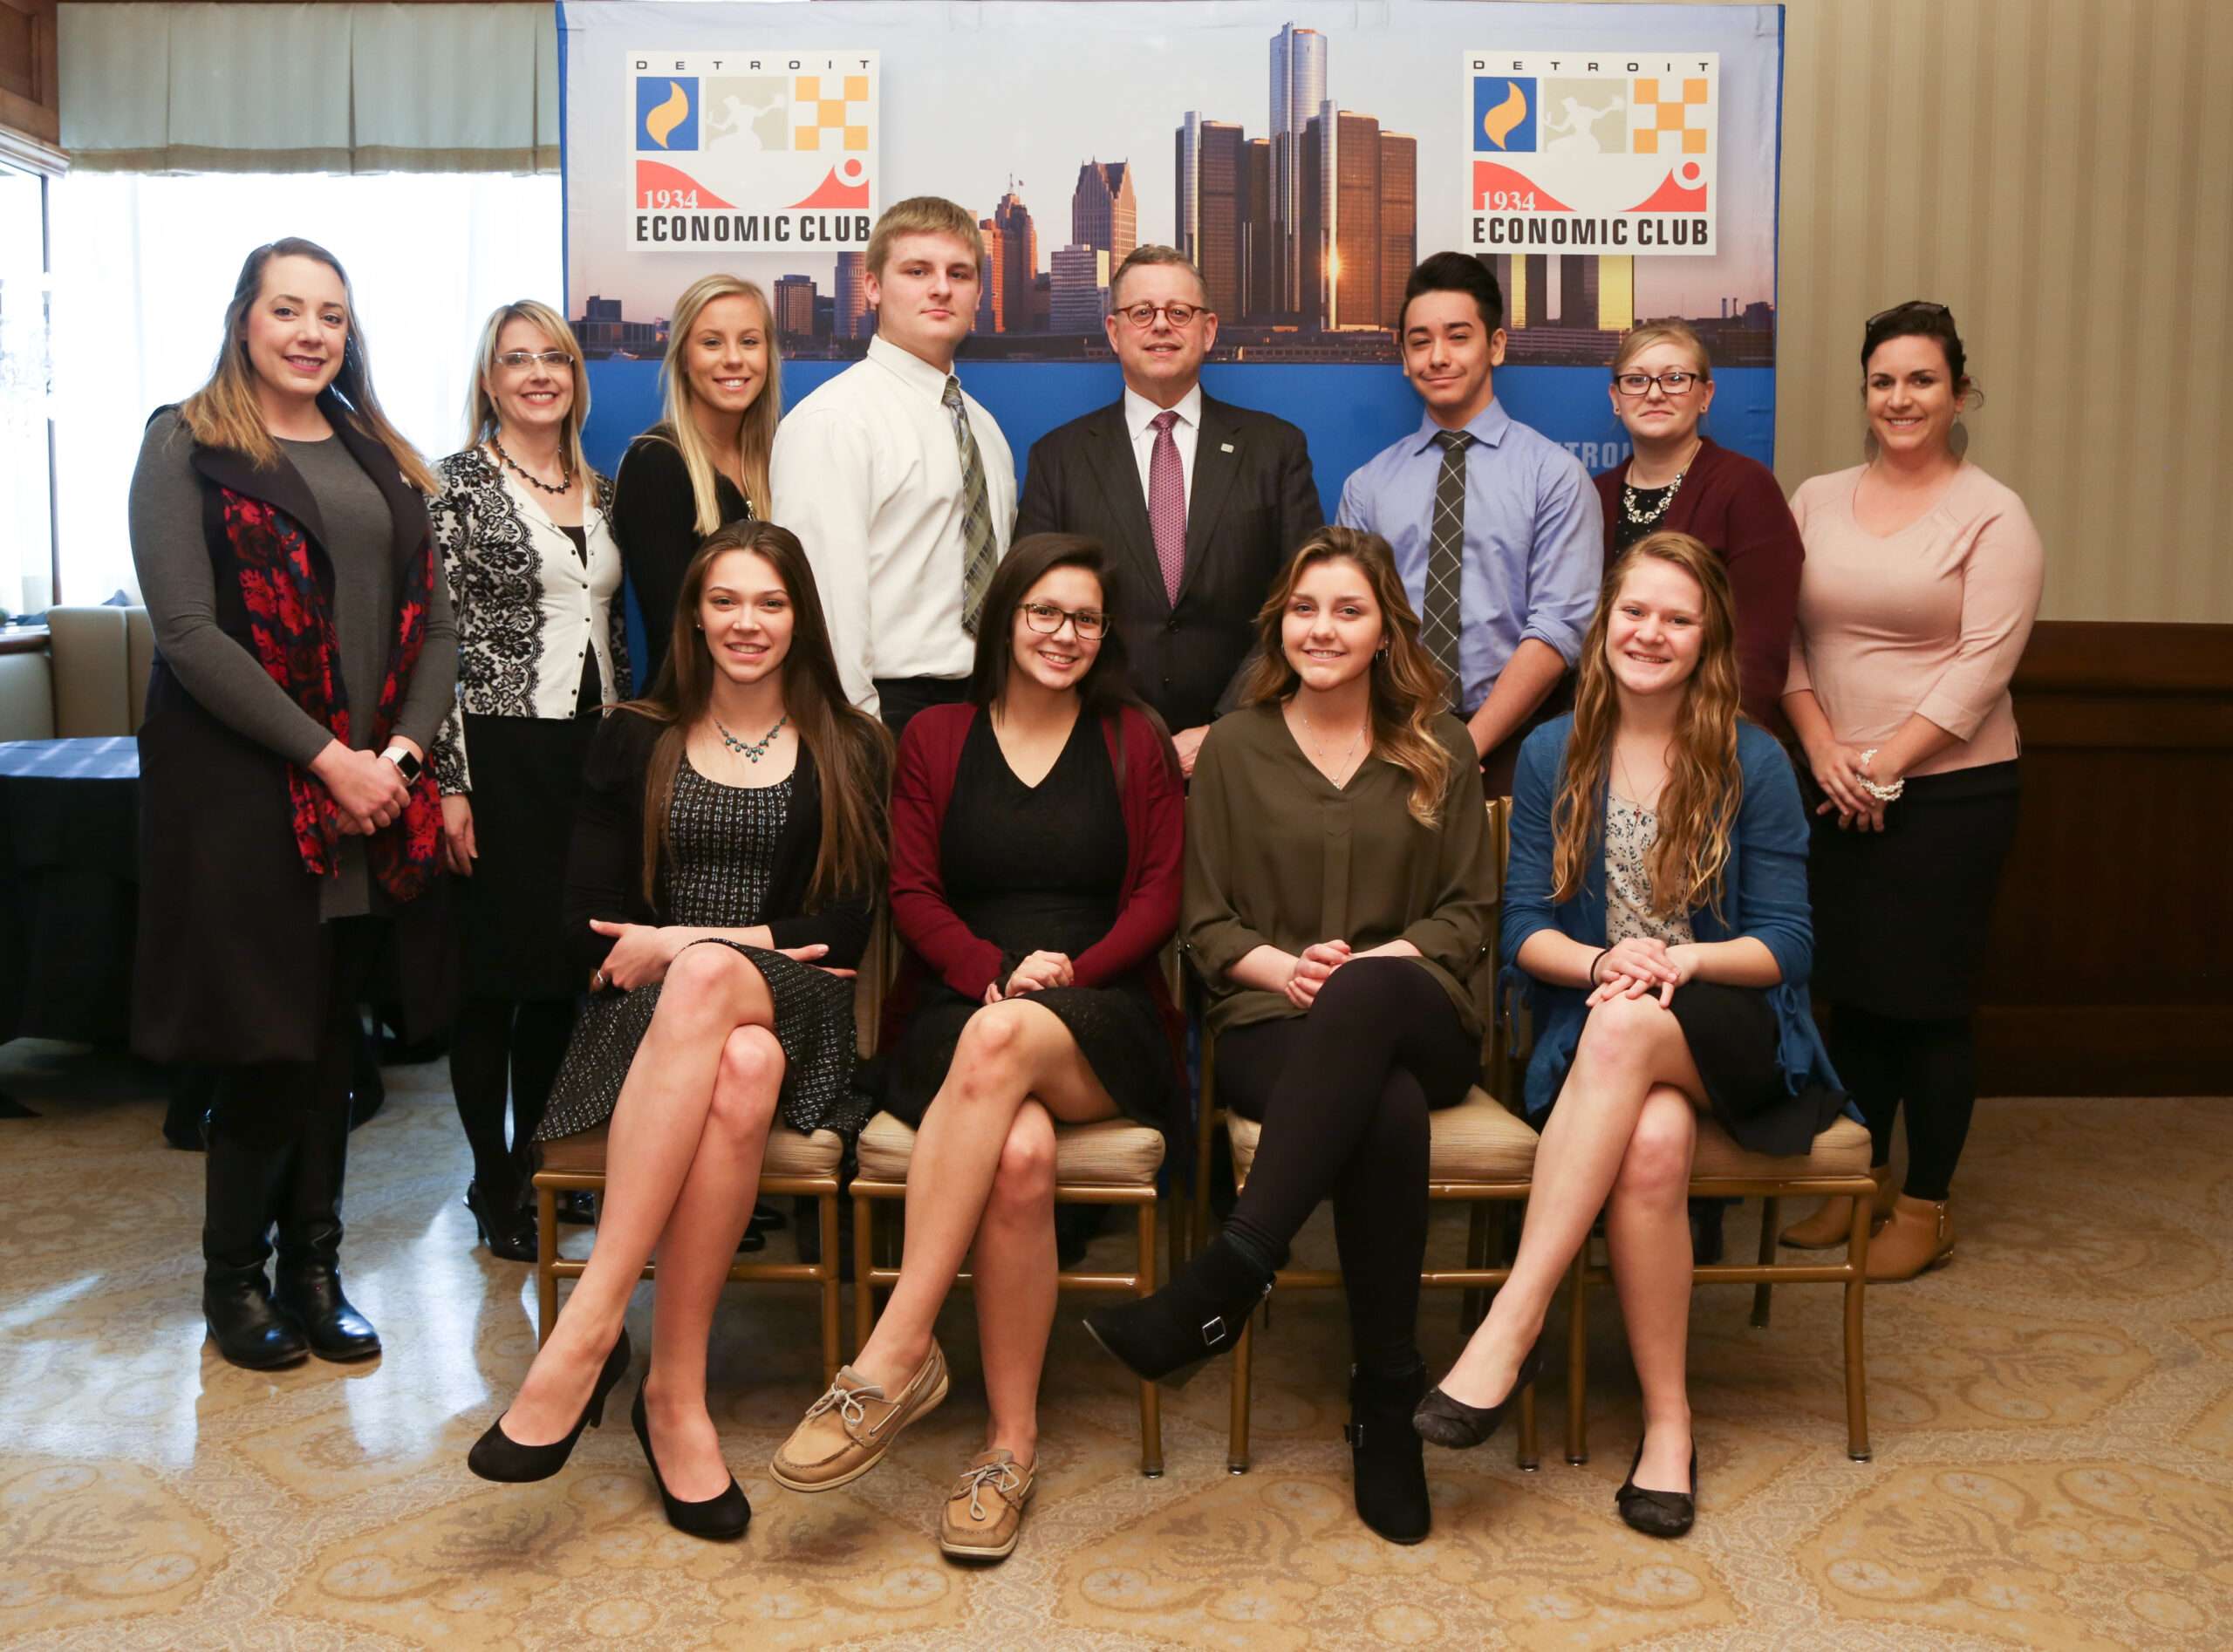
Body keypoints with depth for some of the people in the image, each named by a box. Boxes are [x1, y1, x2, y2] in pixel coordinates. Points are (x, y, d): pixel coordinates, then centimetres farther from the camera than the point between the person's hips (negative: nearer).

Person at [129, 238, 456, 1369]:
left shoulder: (381, 459, 15)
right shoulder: (186, 447, -1)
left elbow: (435, 624, 11)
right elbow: (188, 631, -11)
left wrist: (403, 747, -6)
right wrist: (327, 758, -15)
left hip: (374, 797, 5)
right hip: (242, 792, -4)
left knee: (333, 1039, 8)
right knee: (265, 1047, -1)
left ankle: (313, 1265, 21)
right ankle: (232, 1277, 18)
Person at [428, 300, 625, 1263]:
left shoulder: (601, 492, 14)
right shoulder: (459, 484, -3)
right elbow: (439, 640, -9)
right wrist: (450, 782, -14)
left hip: (589, 752, 5)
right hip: (497, 754, -5)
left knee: (568, 966, 9)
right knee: (494, 969, 1)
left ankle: (538, 1164, 23)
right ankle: (493, 1183, 14)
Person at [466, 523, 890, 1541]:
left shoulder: (849, 753, 13)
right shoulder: (635, 742, 15)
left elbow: (843, 933, 1)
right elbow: (589, 928, 5)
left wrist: (685, 946, -9)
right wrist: (766, 943, -8)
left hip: (795, 1017, 0)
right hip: (650, 1016, 0)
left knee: (716, 995, -39)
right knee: (739, 1074, -38)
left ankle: (591, 1329, -36)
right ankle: (676, 1395, -35)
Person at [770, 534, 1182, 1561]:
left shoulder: (1134, 741, 16)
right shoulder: (936, 738, 17)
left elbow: (1159, 896, 8)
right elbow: (912, 892, 8)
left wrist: (1070, 971, -10)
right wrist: (994, 970, -11)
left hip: (1103, 1029, 0)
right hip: (960, 1008, 1)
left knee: (1002, 1040, -39)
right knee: (1020, 1150, -36)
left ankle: (895, 1354, -37)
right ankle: (1011, 1443, -27)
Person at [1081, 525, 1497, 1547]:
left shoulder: (1439, 750, 14)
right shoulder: (1234, 747, 13)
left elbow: (1469, 915, 8)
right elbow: (1205, 924, 10)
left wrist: (1366, 966, -10)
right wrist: (1283, 965, -11)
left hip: (1417, 1022, 1)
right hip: (1272, 1026, 0)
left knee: (1365, 992, -40)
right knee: (1386, 1115, -38)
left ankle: (1223, 1283, -45)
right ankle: (1388, 1397, -30)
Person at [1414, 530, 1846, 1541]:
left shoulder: (1751, 764, 4)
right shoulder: (1553, 756, 9)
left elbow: (1784, 945, 1)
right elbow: (1525, 929, 5)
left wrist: (1680, 962, -18)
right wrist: (1600, 963, -16)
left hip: (1733, 1034, -1)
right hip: (1594, 1036, 1)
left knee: (1626, 1030, -37)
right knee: (1652, 1143, -35)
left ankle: (1515, 1322, -36)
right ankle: (1667, 1419, -20)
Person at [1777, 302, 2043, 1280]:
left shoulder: (1992, 517, -4)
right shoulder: (1815, 502, 9)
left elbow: (1984, 665, -11)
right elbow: (1784, 635, 6)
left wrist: (1884, 764, -15)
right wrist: (1822, 747, -8)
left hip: (1949, 789, -4)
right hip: (1838, 791, 4)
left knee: (1928, 999, 2)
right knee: (1850, 989, 10)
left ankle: (1927, 1207, 15)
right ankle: (1863, 1180, 26)